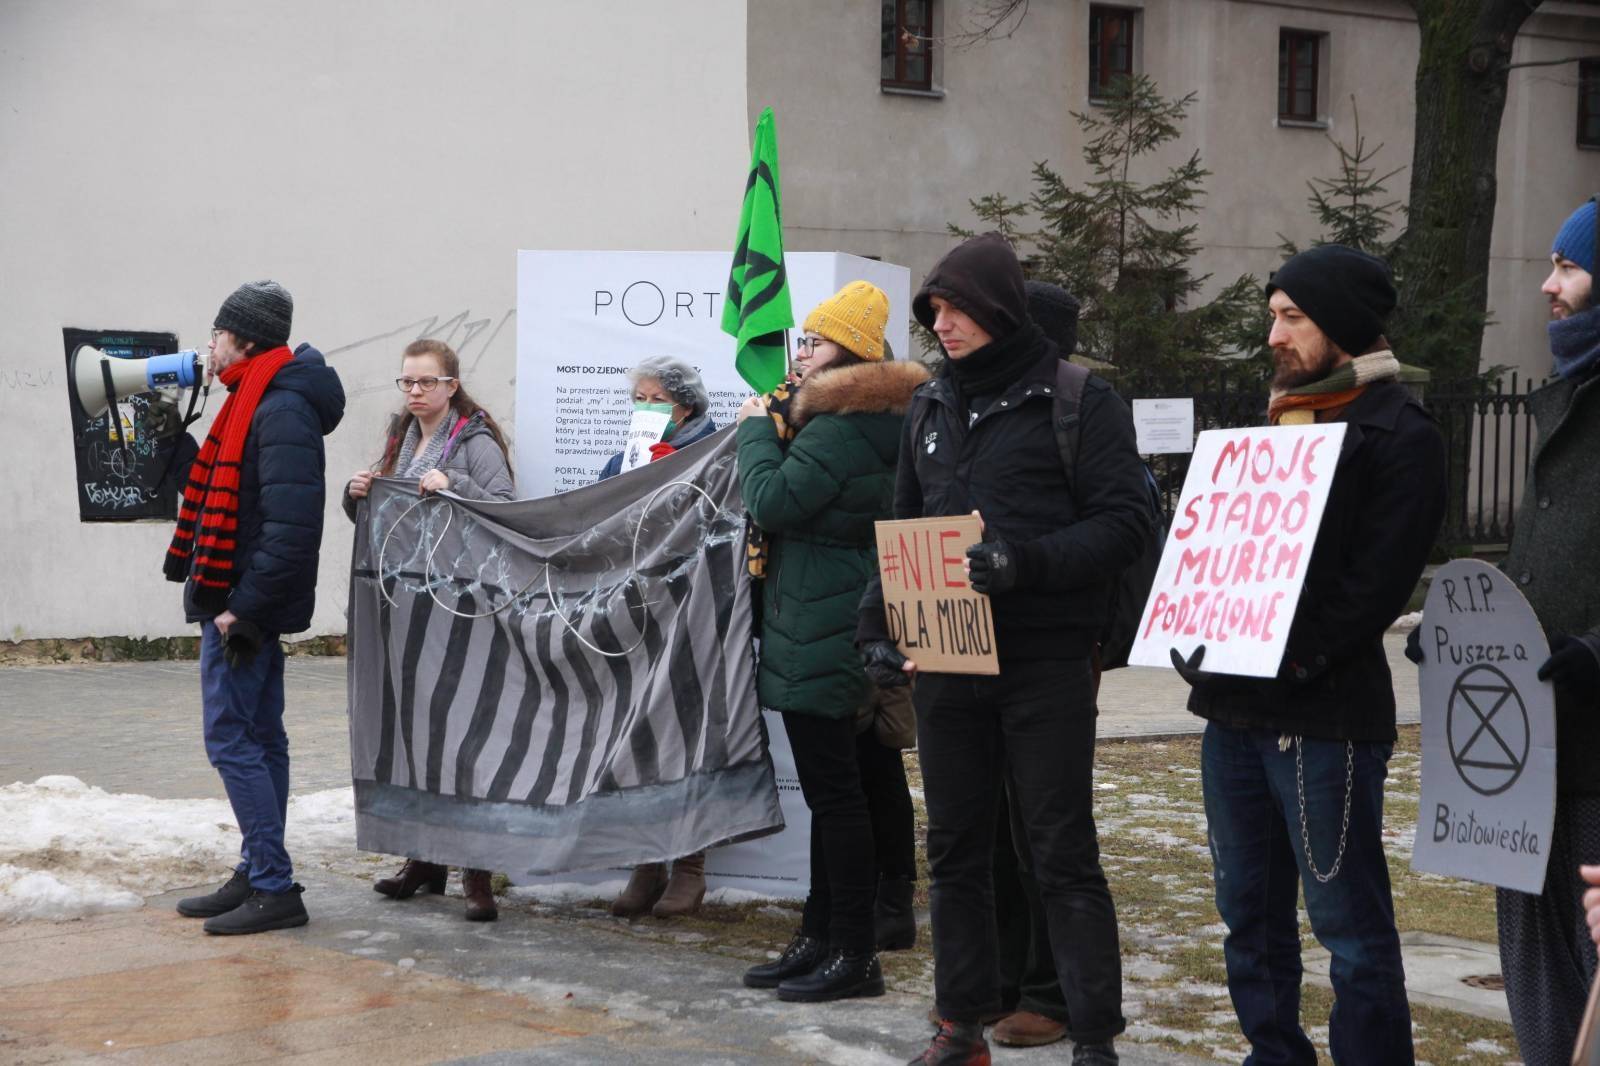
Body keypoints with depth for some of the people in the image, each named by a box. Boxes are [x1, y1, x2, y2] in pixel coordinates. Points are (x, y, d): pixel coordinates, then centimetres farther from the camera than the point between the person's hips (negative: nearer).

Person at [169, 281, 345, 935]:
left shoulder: (280, 408, -18)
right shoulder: (259, 399, 14)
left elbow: (291, 524, -26)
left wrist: (241, 607, -24)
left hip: (243, 604, -10)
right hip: (242, 602, 10)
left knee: (231, 739, -8)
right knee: (259, 738, 14)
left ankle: (274, 888, -5)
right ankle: (260, 876, 22)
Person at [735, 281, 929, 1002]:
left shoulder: (840, 429, -18)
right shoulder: (865, 419, 14)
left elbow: (773, 500, -21)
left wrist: (755, 429, -7)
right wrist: (772, 426, 13)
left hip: (820, 635, -11)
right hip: (831, 631, 11)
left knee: (832, 788, -6)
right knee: (829, 787, 15)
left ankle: (854, 955, -1)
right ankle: (820, 938, 23)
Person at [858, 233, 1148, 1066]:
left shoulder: (1079, 402, -5)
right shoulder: (930, 407, 13)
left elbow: (1123, 522, -11)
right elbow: (903, 530, 19)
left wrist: (1031, 560, -25)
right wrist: (878, 626, 7)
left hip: (1045, 667, -6)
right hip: (945, 663, 6)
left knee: (1062, 854, -3)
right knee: (954, 850, 11)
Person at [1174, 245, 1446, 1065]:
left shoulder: (1398, 435, -7)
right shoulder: (1276, 420, 19)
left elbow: (1378, 580, -15)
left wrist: (1289, 661, -19)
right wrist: (1194, 641, 1)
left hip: (1324, 716, -8)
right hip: (1232, 709, 8)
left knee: (1348, 922, -4)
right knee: (1250, 912, 15)